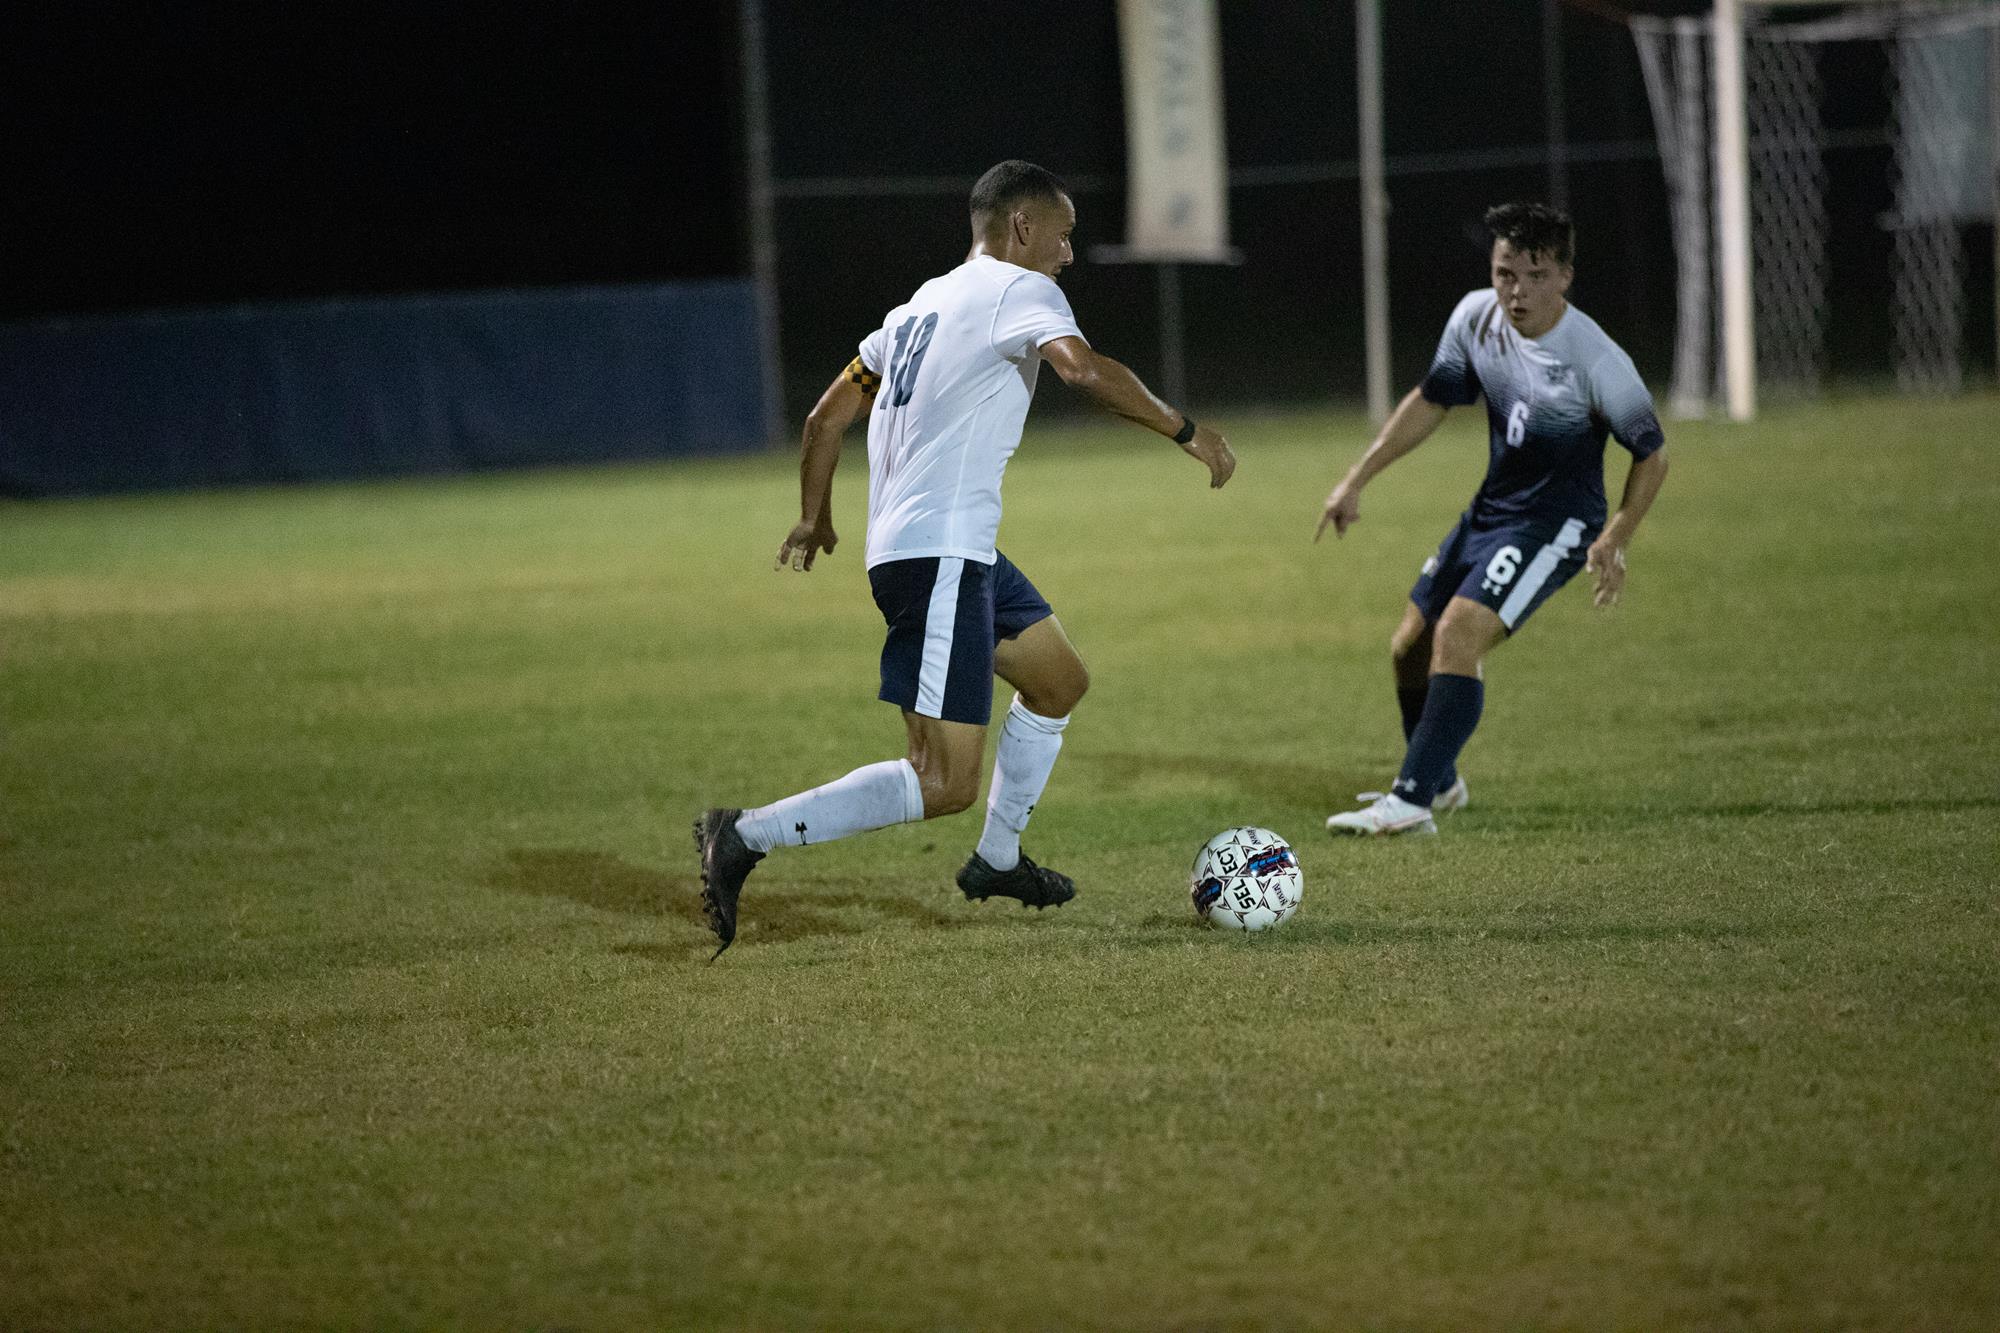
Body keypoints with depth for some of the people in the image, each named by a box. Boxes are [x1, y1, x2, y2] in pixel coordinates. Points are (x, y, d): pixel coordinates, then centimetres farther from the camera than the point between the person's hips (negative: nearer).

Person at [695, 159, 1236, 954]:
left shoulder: (925, 305, 19)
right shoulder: (1017, 290, -7)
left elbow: (827, 416, 24)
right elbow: (1084, 369, -27)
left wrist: (813, 518, 36)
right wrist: (1186, 432, -18)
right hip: (939, 556, -10)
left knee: (1059, 681, 27)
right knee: (943, 785, -13)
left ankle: (997, 860, 35)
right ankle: (746, 837, -14)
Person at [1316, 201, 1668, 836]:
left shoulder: (1595, 361, -25)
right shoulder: (1476, 317, -9)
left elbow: (1652, 454, -13)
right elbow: (1429, 401, 8)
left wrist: (1614, 540, -22)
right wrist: (1356, 479, 5)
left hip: (1555, 522, -7)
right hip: (1489, 509, 7)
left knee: (1457, 636, -24)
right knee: (1409, 647, 13)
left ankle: (1412, 803, -21)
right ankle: (1439, 781, 38)